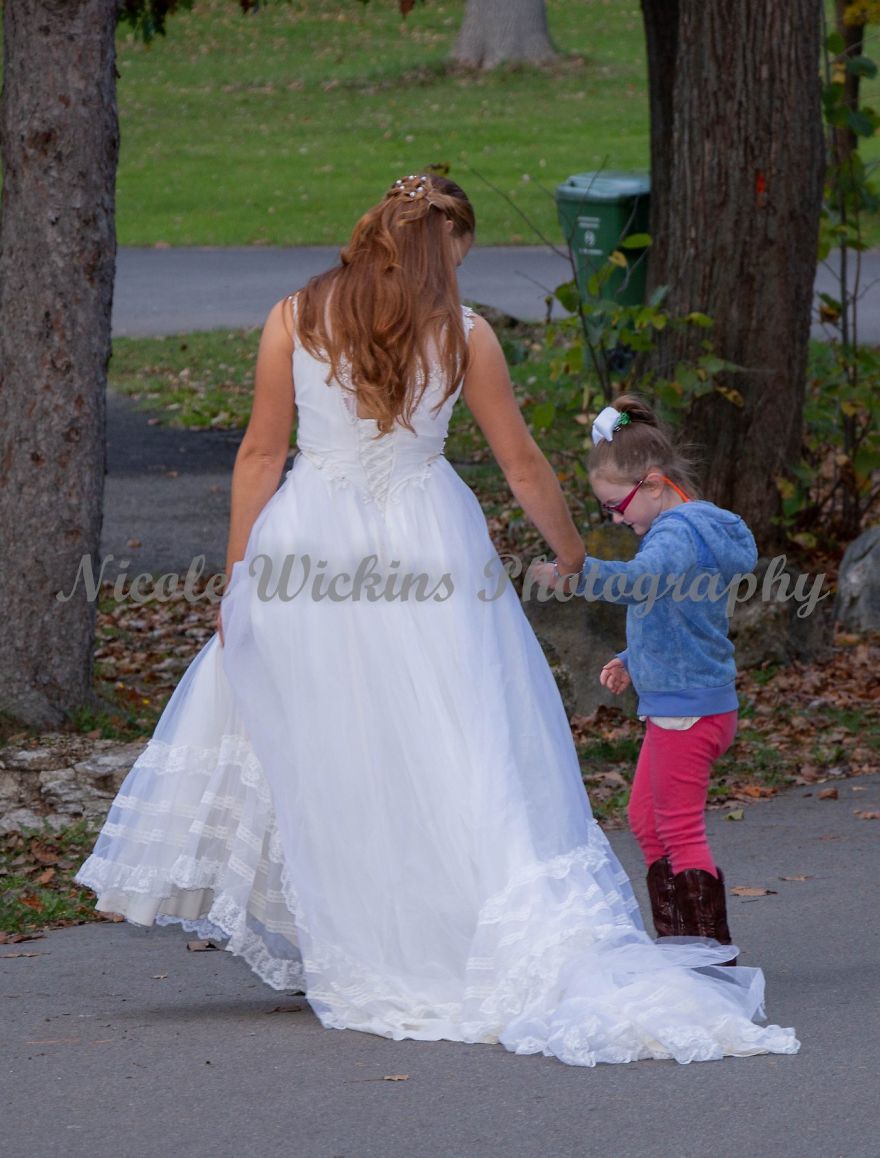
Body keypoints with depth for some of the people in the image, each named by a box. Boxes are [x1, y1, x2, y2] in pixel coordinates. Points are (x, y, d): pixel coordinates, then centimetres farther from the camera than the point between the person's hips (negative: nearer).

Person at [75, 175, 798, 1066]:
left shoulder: (294, 319, 0)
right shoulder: (462, 334, -2)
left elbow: (261, 452, 2)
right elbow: (522, 464, 6)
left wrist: (237, 576, 8)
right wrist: (573, 555, 20)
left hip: (309, 549, 1)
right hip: (428, 550, -1)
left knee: (317, 751, 10)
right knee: (457, 757, 2)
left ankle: (363, 967, 13)